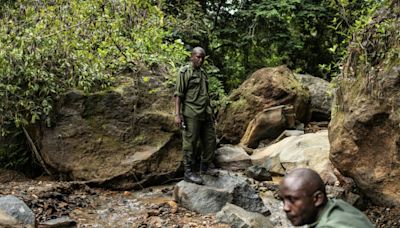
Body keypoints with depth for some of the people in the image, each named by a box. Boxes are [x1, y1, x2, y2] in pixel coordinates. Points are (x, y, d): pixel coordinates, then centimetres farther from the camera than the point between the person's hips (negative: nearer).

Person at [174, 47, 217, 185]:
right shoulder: (185, 72, -4)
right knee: (190, 143, -3)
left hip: (205, 113, 7)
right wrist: (177, 114, -17)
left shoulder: (203, 73, 18)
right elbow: (178, 94, -9)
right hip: (191, 114, -7)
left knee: (210, 140, 11)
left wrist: (210, 111, 20)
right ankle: (188, 172, 4)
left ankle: (205, 166, 27)